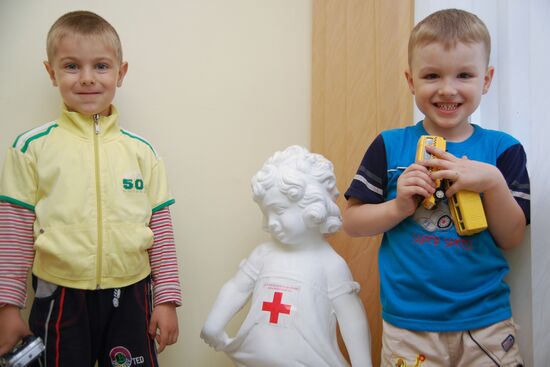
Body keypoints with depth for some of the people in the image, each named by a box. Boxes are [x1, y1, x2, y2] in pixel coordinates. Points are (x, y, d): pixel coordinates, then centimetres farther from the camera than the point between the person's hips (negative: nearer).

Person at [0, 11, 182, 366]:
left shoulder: (142, 151, 1)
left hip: (130, 296, 1)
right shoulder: (31, 148, -3)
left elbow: (160, 226, 4)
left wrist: (167, 298, 3)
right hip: (60, 298, -1)